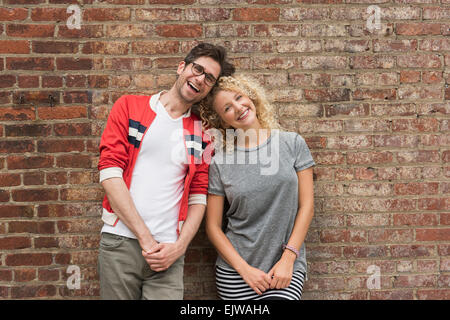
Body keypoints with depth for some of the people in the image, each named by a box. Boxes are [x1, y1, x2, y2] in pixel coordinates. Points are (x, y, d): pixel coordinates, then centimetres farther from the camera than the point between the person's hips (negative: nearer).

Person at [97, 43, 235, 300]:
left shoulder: (202, 132, 9)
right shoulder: (129, 107, 4)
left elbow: (198, 196, 8)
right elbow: (109, 172, -5)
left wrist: (179, 246, -7)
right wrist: (145, 237, -11)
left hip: (167, 250, 1)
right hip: (120, 240, -1)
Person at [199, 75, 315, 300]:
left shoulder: (292, 143, 1)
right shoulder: (219, 162, -1)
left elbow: (306, 206, 1)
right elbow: (213, 227, 1)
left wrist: (288, 258, -7)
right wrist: (245, 269, -7)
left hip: (287, 267, 0)